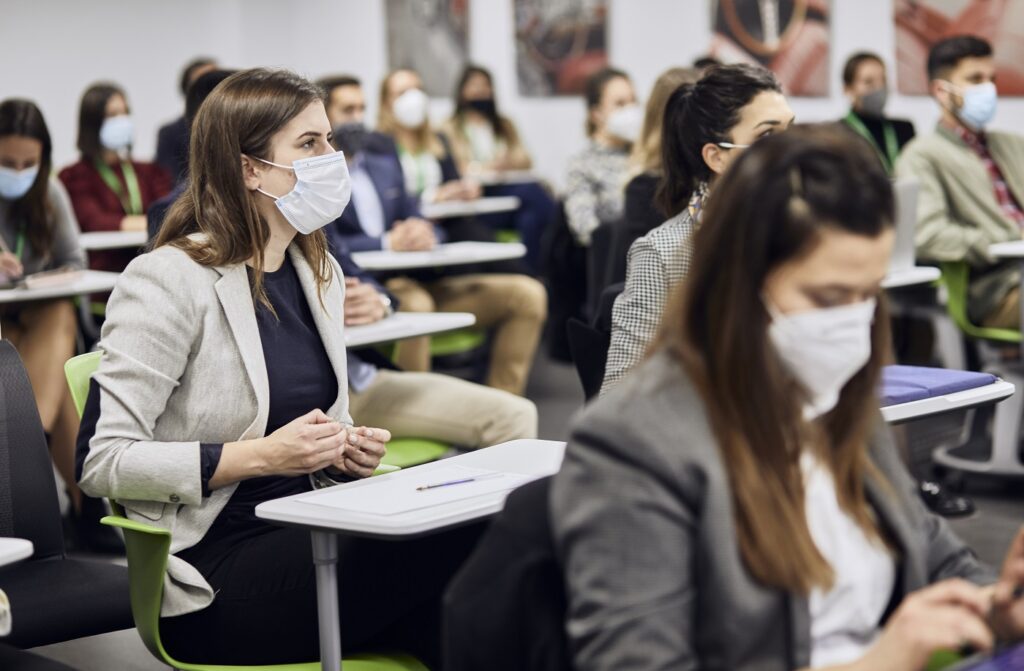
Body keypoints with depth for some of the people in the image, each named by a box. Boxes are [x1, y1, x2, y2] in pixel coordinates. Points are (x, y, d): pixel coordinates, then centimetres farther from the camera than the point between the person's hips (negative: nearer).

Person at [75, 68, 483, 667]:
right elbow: (101, 460, -15)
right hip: (213, 580, -7)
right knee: (463, 538, -26)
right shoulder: (169, 280, -10)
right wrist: (263, 456, -19)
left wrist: (348, 450, 4)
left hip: (309, 534, 7)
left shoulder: (319, 272, 14)